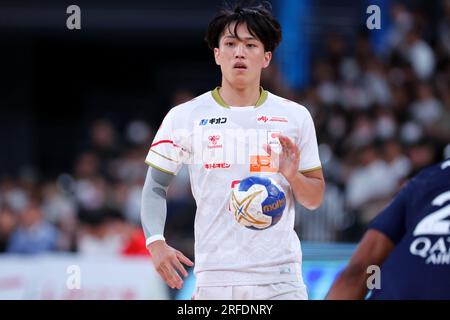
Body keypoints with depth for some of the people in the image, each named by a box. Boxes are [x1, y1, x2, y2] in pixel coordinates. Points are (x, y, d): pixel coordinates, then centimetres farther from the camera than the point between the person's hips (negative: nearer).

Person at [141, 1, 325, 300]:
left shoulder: (295, 116, 7)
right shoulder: (184, 116, 4)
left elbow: (315, 199, 12)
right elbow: (155, 187, 7)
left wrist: (294, 177, -10)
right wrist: (156, 243, -10)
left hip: (279, 278, 0)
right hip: (214, 279, 0)